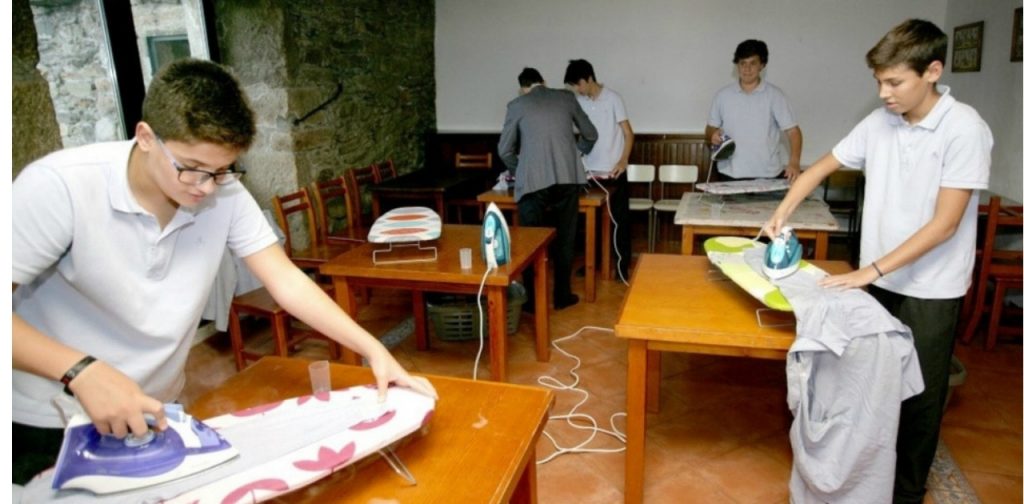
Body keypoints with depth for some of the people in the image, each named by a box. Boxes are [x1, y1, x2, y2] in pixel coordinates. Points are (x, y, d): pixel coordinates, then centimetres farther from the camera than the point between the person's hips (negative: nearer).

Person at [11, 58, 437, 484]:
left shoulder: (225, 196, -14)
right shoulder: (59, 188, -25)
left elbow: (287, 283, -14)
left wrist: (373, 350, -22)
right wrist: (82, 370, -38)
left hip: (151, 412, 4)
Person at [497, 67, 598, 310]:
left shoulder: (517, 105, 9)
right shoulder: (566, 97, 16)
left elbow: (504, 150, 12)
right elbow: (590, 135, 24)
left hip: (533, 180, -2)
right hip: (567, 177, 2)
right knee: (564, 239, 13)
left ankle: (532, 299, 13)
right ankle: (562, 296, 21)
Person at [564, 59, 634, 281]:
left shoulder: (613, 99, -6)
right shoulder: (577, 102, 5)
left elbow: (628, 133, -7)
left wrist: (624, 160, -21)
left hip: (613, 172, -4)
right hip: (589, 172, 4)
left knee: (619, 220, 2)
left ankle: (623, 265, 12)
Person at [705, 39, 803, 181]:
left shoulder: (774, 95, 0)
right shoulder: (723, 95, 6)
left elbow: (793, 130, -3)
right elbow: (710, 128, 15)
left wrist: (794, 162, -19)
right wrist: (713, 135, -10)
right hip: (730, 175, 1)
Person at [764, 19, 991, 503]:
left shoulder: (964, 129, -16)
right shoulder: (879, 122, -1)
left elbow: (944, 223, -20)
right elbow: (822, 166, 12)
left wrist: (870, 270, -22)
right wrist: (783, 210, -3)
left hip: (930, 289, -5)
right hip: (878, 279, 5)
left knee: (918, 394, 10)